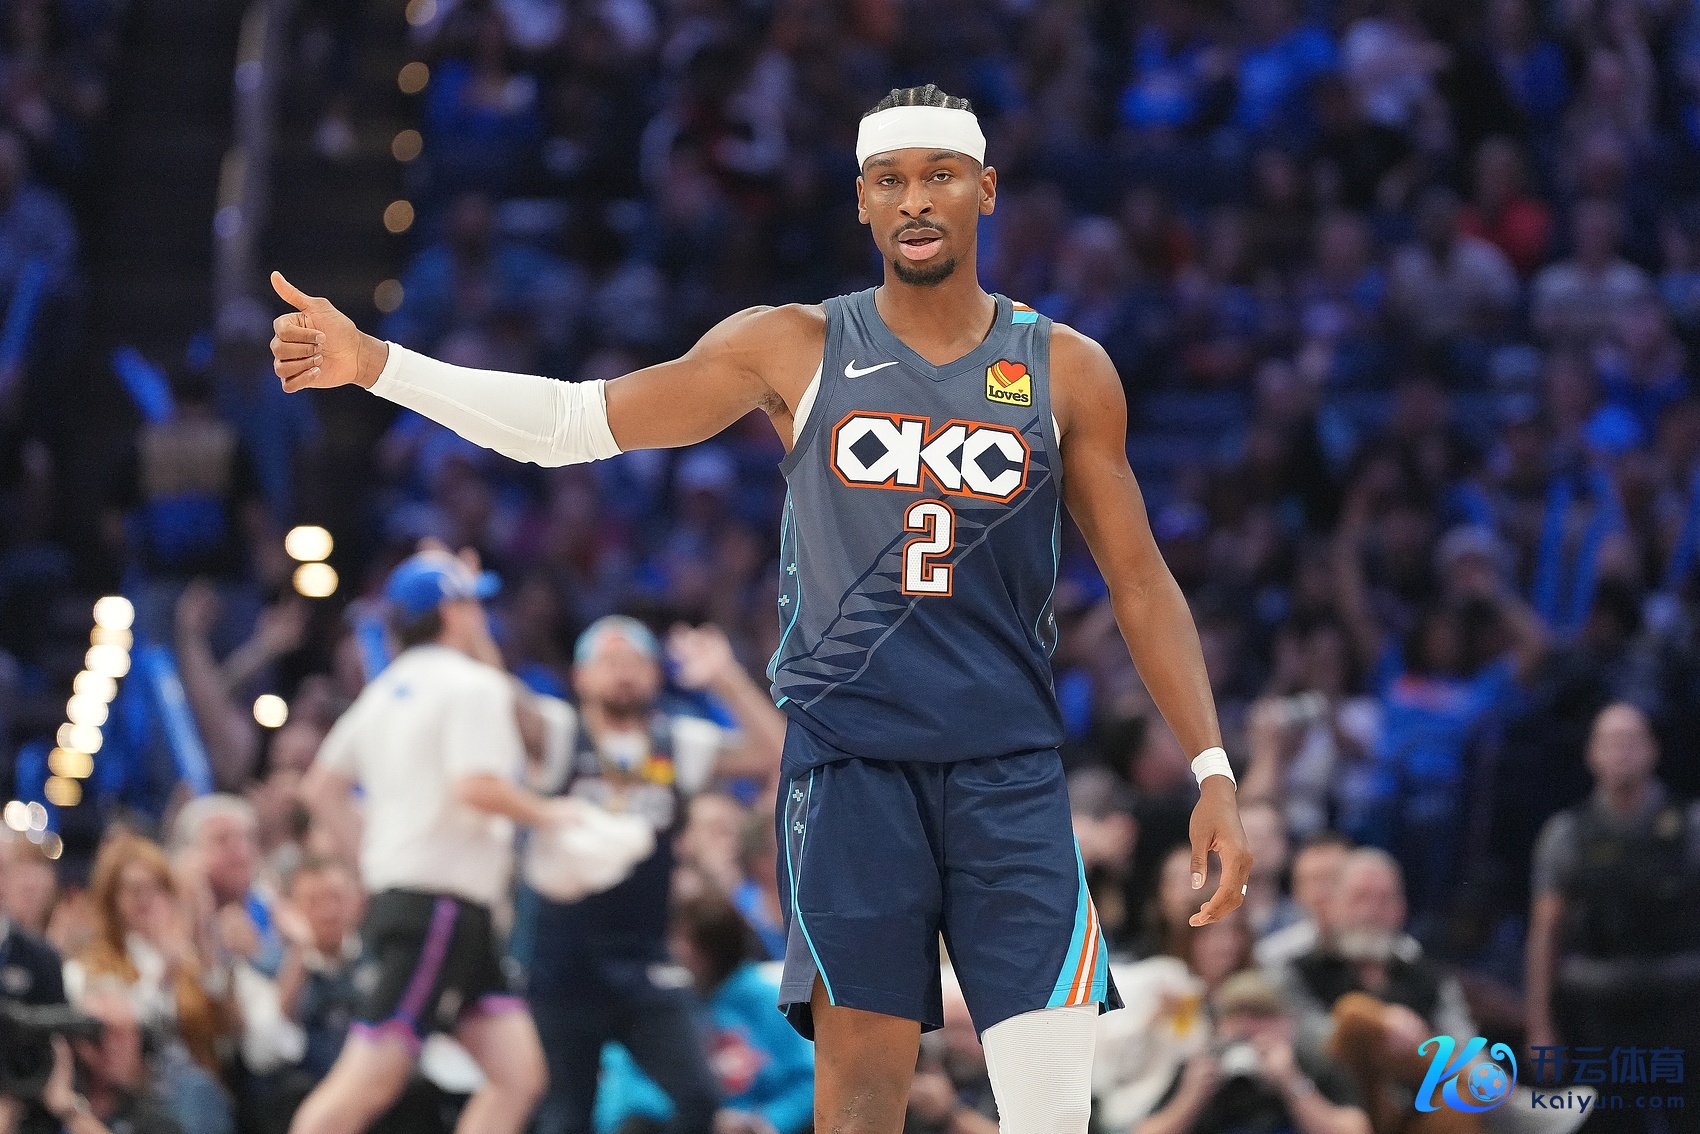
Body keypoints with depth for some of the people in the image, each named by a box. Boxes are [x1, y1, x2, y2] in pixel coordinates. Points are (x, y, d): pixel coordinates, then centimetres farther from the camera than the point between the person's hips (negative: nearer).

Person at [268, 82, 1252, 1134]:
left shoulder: (1067, 371, 6)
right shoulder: (796, 349, 4)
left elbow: (1140, 580, 10)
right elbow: (577, 418, 2)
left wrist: (1214, 771, 2)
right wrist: (373, 363, -7)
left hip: (1009, 772, 0)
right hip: (849, 761, 0)